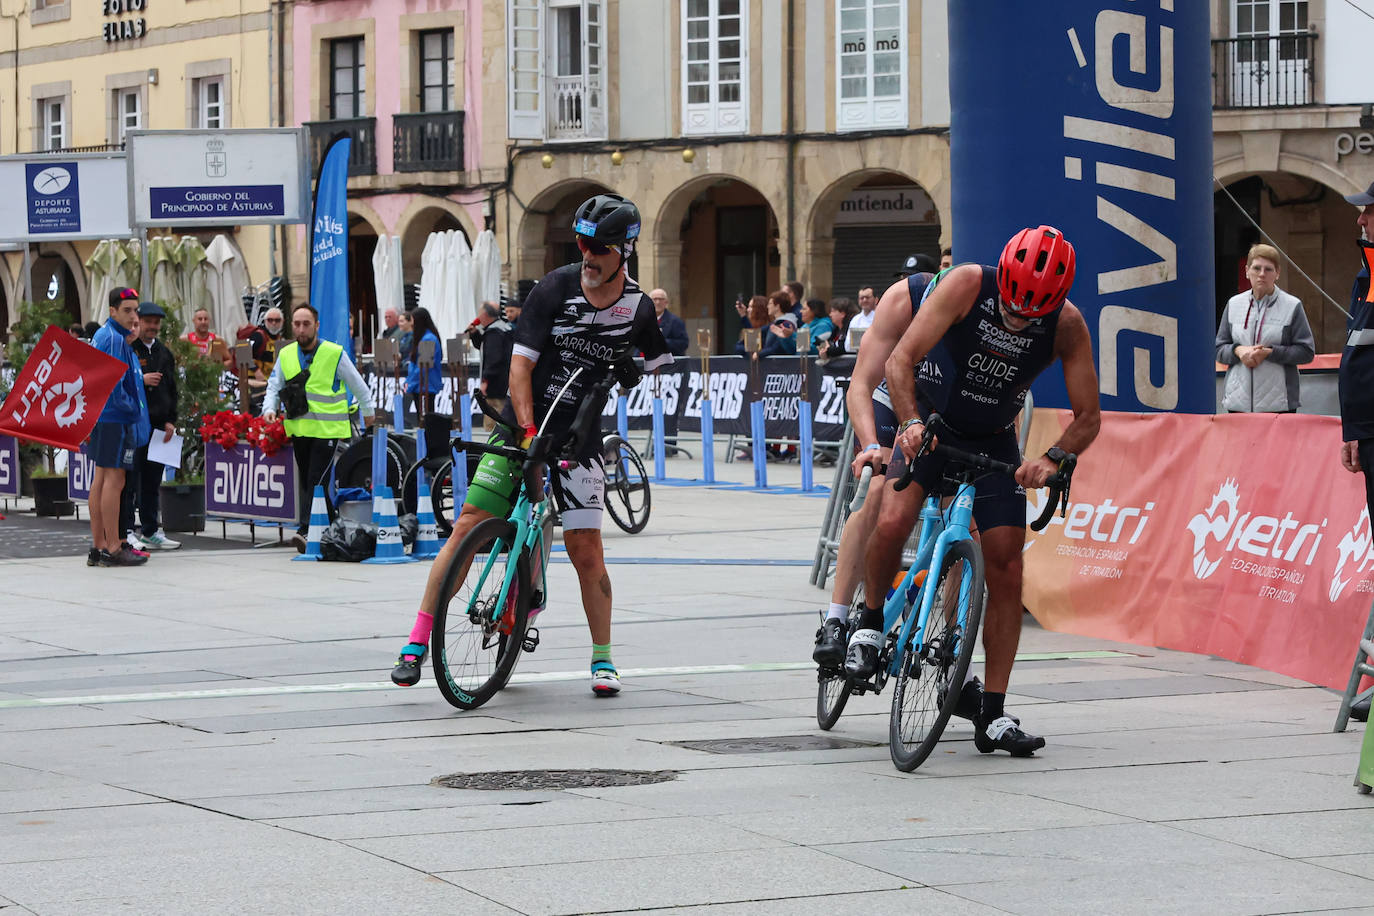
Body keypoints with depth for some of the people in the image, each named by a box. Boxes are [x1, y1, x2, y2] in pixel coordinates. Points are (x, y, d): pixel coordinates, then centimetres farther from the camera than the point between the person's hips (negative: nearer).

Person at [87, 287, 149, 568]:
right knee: (114, 480, -9)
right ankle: (112, 549, -9)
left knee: (101, 479, 12)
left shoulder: (102, 335, 17)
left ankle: (98, 546, 15)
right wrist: (130, 407, -9)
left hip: (99, 416, 11)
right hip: (114, 418, -11)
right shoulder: (114, 339, -15)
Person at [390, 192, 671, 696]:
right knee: (468, 528, -9)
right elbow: (520, 365, -11)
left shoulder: (637, 308, -3)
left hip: (579, 437, 1)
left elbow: (660, 363, 17)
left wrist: (631, 369, -5)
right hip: (523, 426, -1)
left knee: (585, 549, -6)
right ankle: (417, 641, -3)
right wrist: (528, 430, -22)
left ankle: (603, 658, 11)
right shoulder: (554, 288, -9)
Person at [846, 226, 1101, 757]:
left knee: (1006, 570, -6)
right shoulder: (966, 285, -25)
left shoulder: (1068, 325, -19)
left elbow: (1088, 416, -15)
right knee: (892, 523, -27)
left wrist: (1052, 458, -34)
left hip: (994, 443, 2)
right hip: (931, 423, -2)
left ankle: (992, 717, 0)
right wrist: (912, 423, -44)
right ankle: (870, 624, 3)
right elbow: (900, 360, -27)